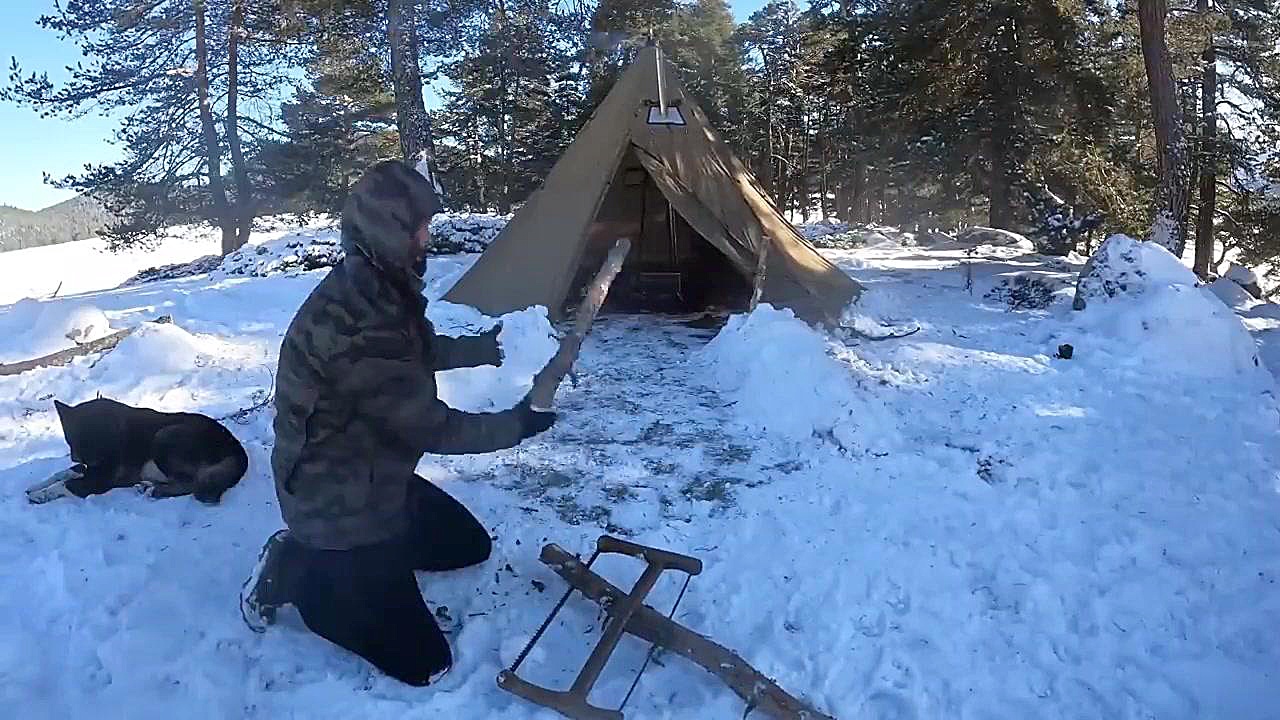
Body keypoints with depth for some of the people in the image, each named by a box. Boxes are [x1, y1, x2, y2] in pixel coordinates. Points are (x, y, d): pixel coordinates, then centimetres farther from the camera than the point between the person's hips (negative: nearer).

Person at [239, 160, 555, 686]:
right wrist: (518, 423, -12)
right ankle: (292, 572, 6)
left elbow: (421, 352, 20)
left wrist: (487, 348, 25)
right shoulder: (356, 323, -33)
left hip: (376, 481, 10)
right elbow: (432, 428, -25)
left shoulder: (375, 288, -2)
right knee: (422, 663, -2)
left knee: (469, 544, 23)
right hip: (337, 502, -9)